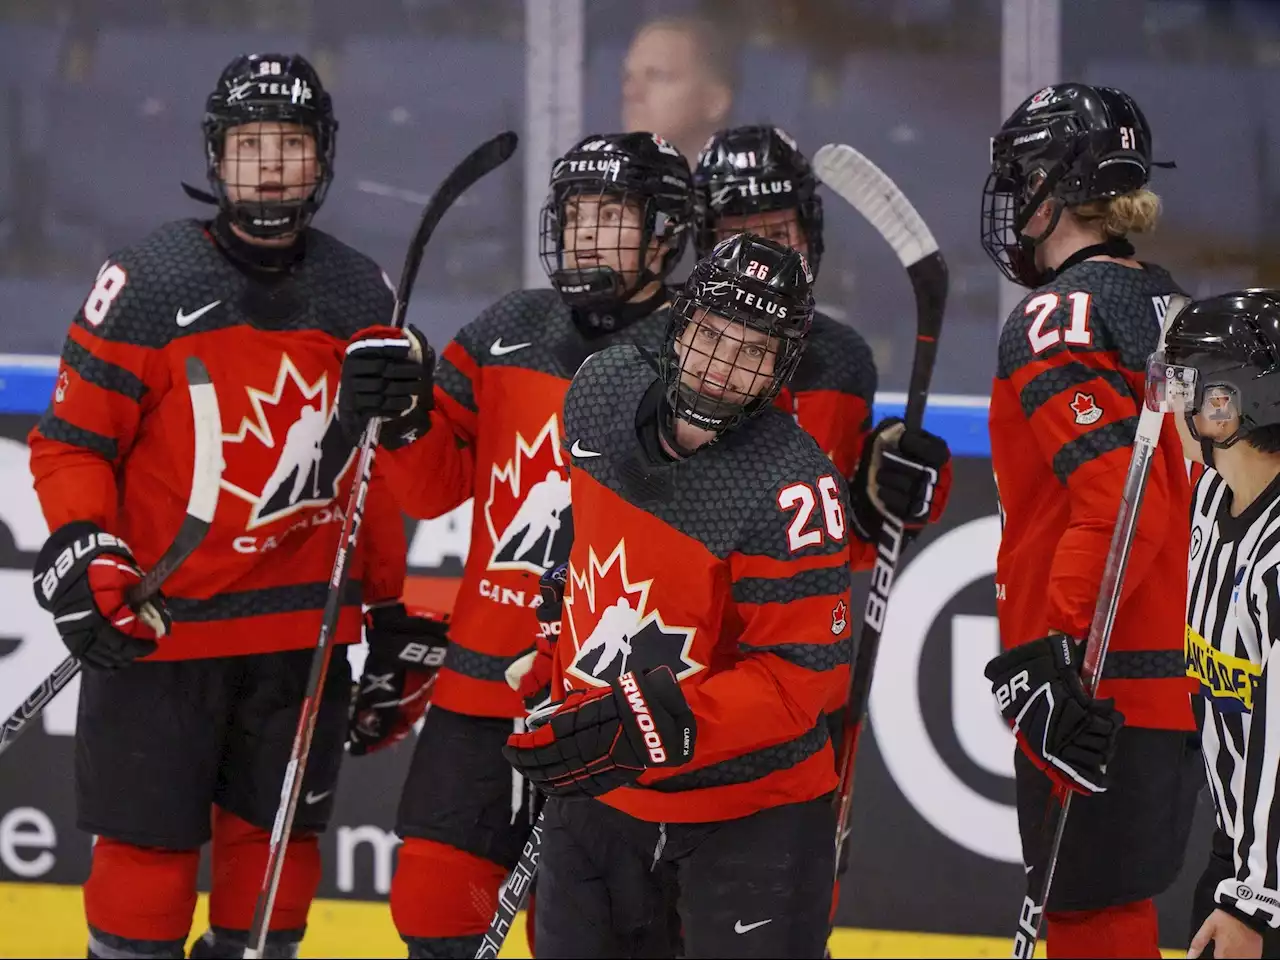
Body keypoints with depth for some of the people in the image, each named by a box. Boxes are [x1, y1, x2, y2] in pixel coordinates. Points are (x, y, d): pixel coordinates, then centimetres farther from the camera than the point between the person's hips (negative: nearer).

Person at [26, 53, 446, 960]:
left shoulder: (361, 296, 7)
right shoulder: (149, 282, -7)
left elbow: (382, 466, 16)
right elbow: (71, 440, -4)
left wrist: (392, 610, 16)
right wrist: (80, 551, -18)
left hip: (302, 637, 4)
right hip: (160, 627, -4)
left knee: (277, 844, 9)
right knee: (148, 850, -2)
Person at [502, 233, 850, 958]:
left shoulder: (792, 490, -25)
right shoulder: (604, 390, -5)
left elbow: (799, 676, -26)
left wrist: (650, 727, -35)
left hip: (750, 811, -6)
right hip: (596, 784, 6)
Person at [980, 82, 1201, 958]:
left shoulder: (1058, 320, -13)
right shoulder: (1166, 304, 15)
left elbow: (1119, 499, -24)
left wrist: (1052, 652, -24)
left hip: (1096, 693, -9)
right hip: (1176, 678, 9)